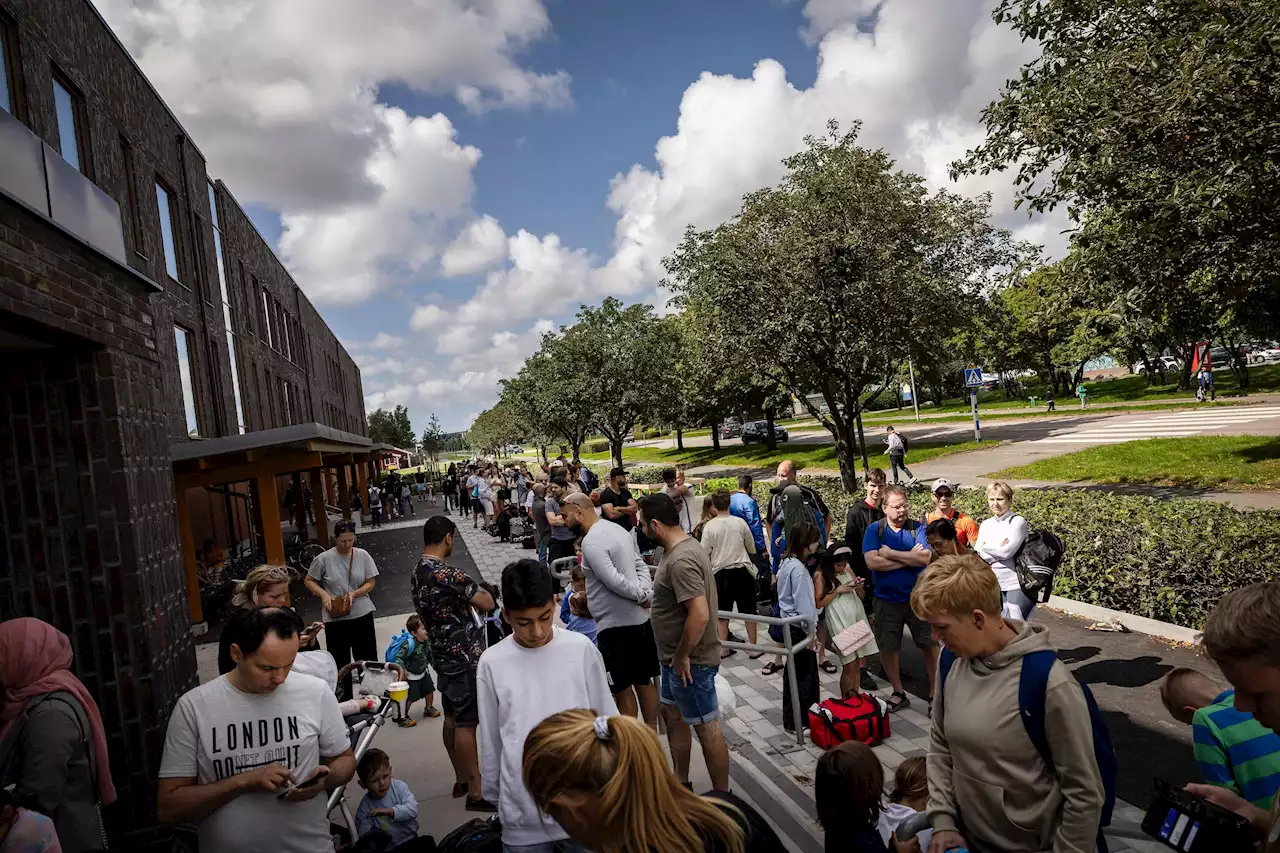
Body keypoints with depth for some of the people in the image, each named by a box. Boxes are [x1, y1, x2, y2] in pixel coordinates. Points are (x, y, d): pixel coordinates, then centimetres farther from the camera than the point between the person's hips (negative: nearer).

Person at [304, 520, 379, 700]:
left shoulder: (363, 555, -4)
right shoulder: (324, 559, -9)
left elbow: (371, 582, 0)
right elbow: (309, 581, 3)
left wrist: (355, 594, -17)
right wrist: (323, 595, -13)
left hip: (362, 614, 2)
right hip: (335, 618, -1)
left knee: (368, 659, 11)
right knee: (340, 662, 5)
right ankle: (344, 699, 19)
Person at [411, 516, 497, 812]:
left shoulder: (417, 574, 6)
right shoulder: (447, 574, -23)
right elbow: (486, 603, -22)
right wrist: (483, 591, -2)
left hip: (444, 655, 9)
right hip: (465, 657, -9)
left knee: (452, 718, 16)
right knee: (466, 723, -2)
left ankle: (461, 779, 29)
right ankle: (475, 792, 6)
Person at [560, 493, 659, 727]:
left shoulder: (591, 542, -19)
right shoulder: (617, 529, 11)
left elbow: (614, 581, -25)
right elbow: (641, 565, 11)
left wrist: (642, 596, -12)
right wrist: (646, 592, -4)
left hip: (615, 624, -9)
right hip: (639, 618, 9)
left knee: (622, 688, 6)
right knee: (644, 681, 19)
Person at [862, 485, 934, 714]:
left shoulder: (918, 528, -3)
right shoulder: (874, 530, -4)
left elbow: (925, 558, -19)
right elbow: (872, 562, -18)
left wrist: (891, 553, -17)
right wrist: (909, 557, -14)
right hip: (887, 601, 1)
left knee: (930, 645, 6)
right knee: (887, 649, 9)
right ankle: (898, 694, 28)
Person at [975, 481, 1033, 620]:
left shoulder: (1017, 521, -7)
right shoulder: (985, 525, 9)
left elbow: (1007, 551, -17)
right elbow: (976, 555, 1)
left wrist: (984, 547, -3)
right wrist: (998, 549, -14)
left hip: (1015, 584, -5)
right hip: (993, 585, 5)